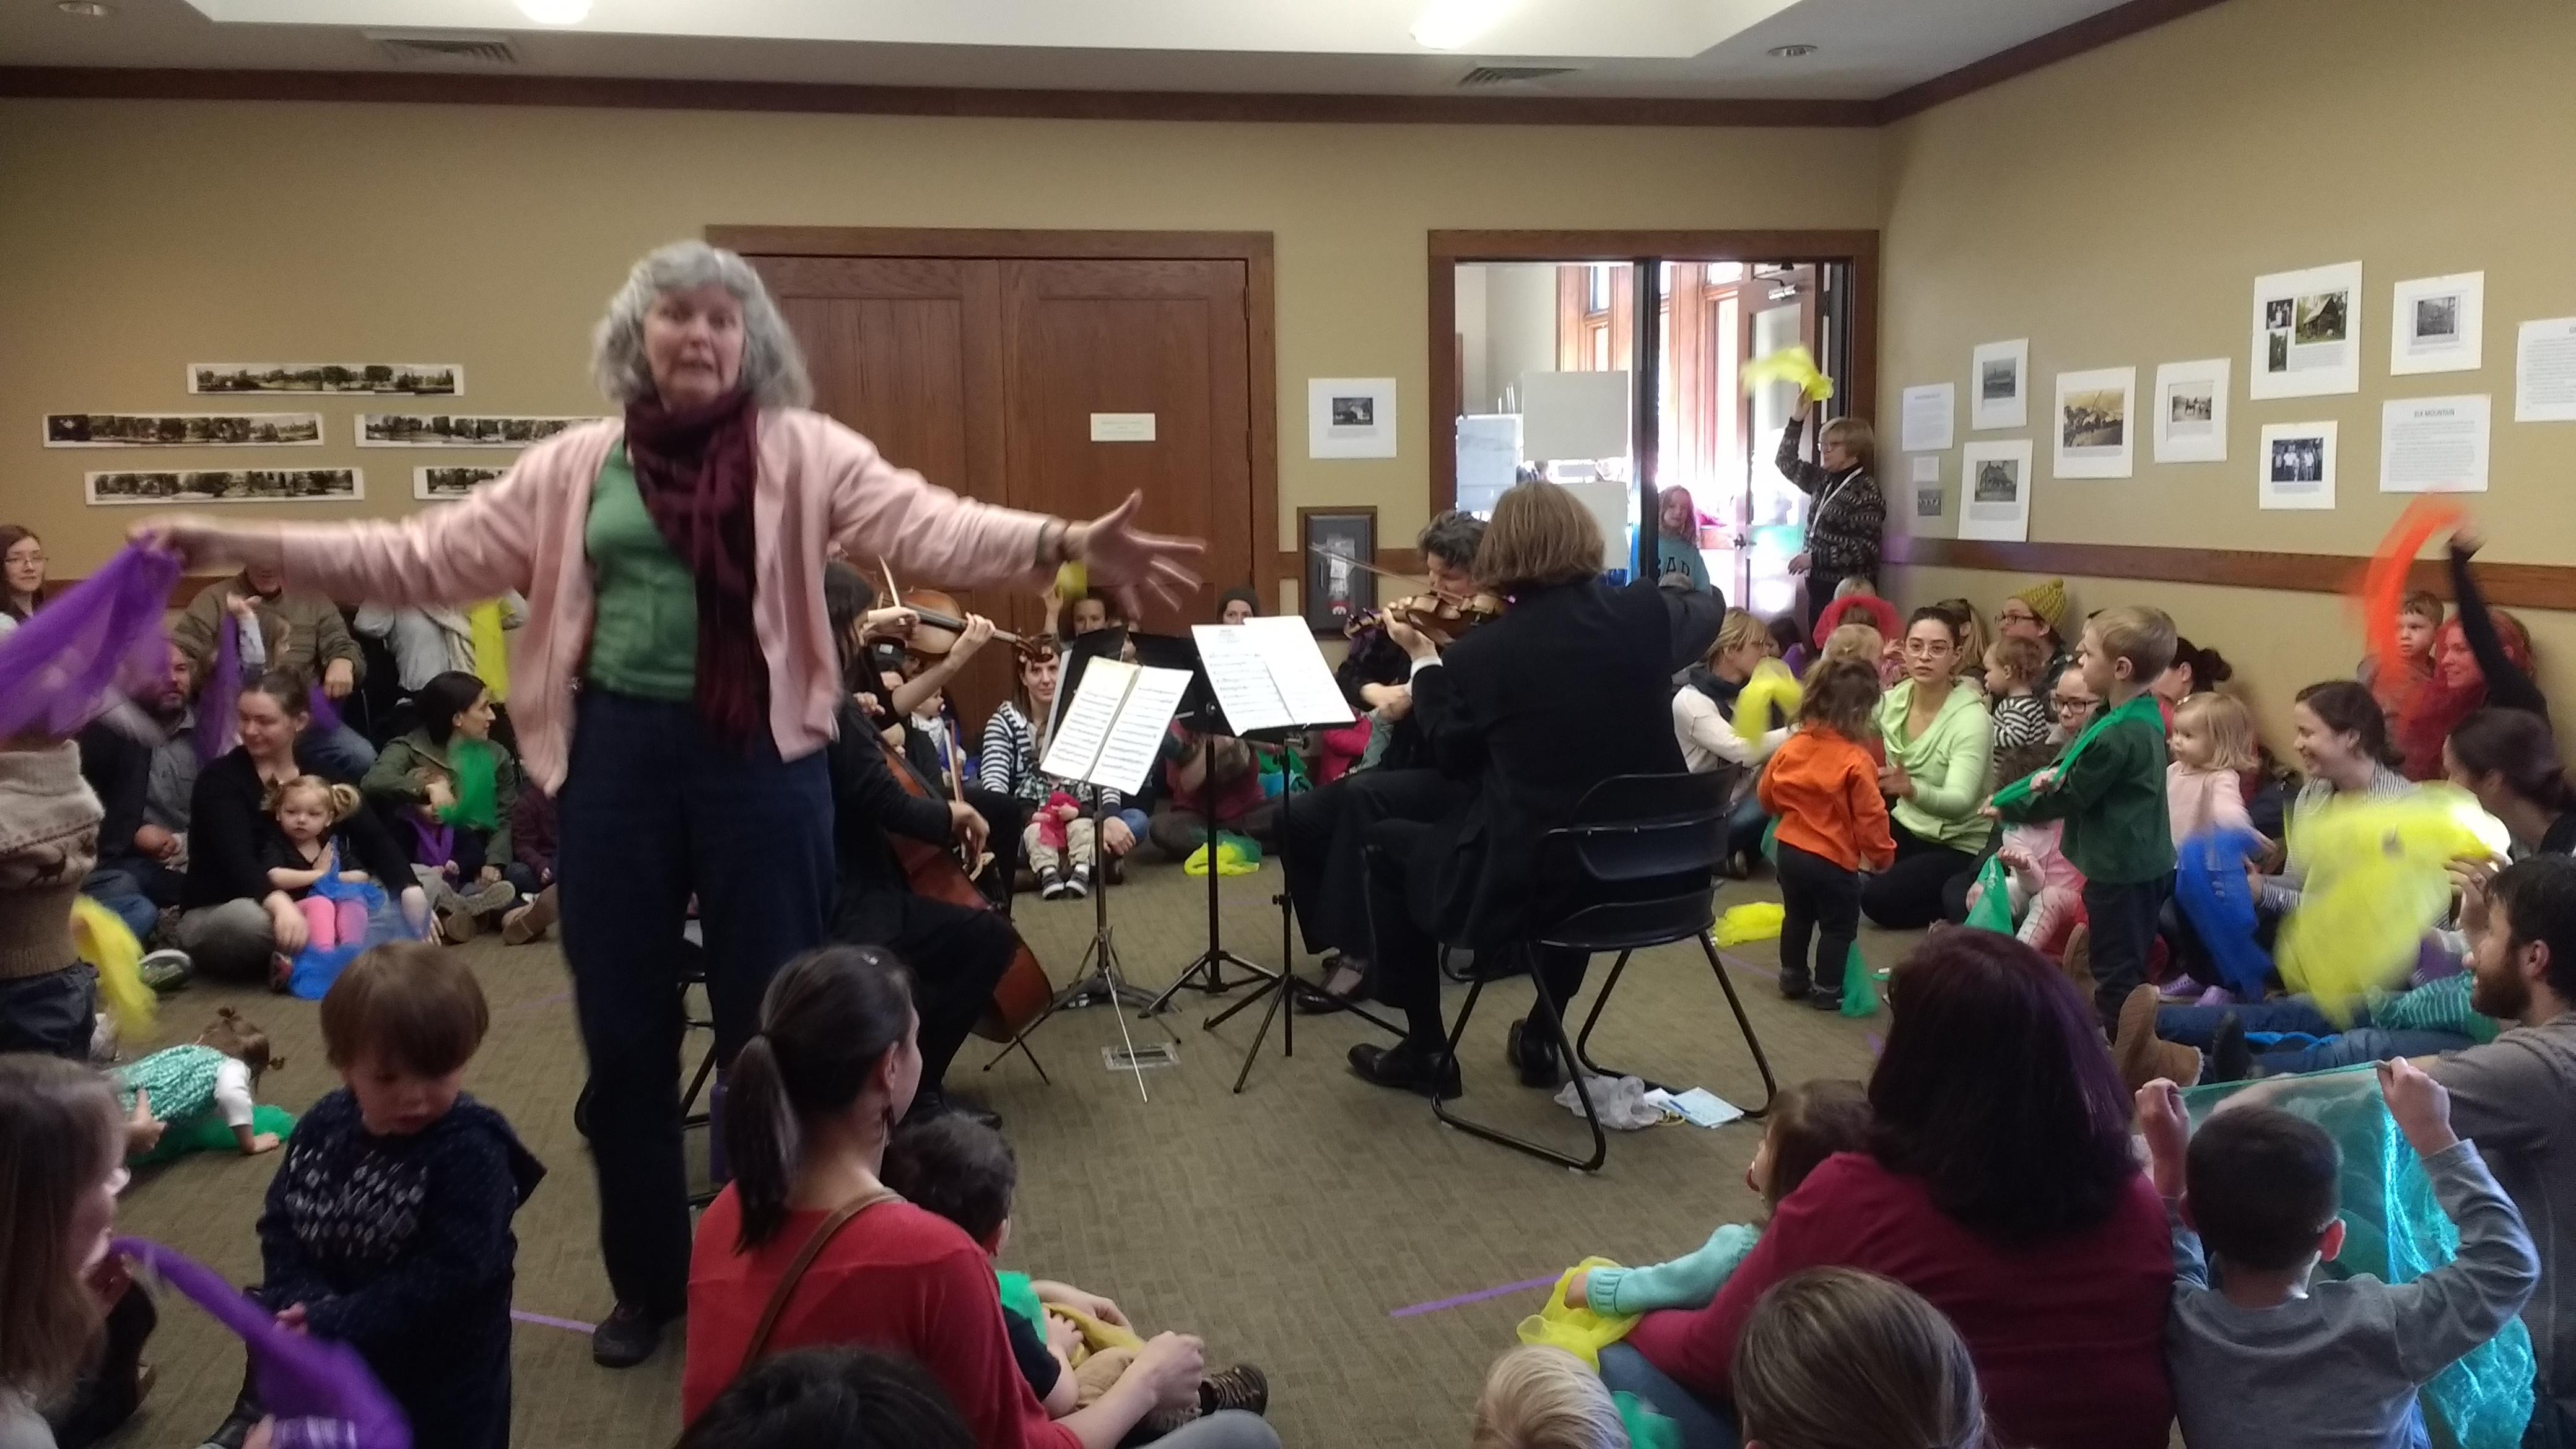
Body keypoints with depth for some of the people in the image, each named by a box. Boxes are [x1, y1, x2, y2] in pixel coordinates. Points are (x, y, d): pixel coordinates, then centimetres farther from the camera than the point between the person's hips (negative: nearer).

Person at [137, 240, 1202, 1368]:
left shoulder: (804, 452, -2)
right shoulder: (577, 465, 7)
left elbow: (929, 525, -16)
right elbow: (426, 555, 8)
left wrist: (1064, 545, -35)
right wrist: (238, 546, 2)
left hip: (758, 757, -2)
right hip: (616, 754, 3)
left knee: (770, 1029, 6)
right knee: (623, 1032, 12)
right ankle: (645, 1282, 32)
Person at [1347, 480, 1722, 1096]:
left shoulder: (1478, 653, -14)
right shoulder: (1645, 615, -6)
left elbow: (1452, 759, 3)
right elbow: (1710, 608, 18)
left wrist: (1425, 662, 14)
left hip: (1524, 879, -4)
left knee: (1388, 846, 20)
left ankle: (1425, 1052, 25)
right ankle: (1541, 1041, 41)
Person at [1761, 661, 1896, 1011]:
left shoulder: (1791, 748, -4)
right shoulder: (1856, 761, -21)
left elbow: (1768, 796, 9)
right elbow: (1870, 818, -17)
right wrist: (1883, 854, -1)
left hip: (1790, 849, 6)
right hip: (1834, 860, -6)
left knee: (1797, 916, 23)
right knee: (1838, 927, 10)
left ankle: (1793, 977, 35)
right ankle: (1826, 991, 17)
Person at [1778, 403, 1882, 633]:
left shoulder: (1865, 490, -12)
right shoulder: (1824, 480, 11)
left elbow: (1864, 549, -19)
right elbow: (1787, 463, 20)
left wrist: (1814, 558, -20)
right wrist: (1798, 418, 10)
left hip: (1848, 592, -8)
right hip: (1819, 586, 8)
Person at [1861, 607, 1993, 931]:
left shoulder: (1972, 718, -23)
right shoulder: (1893, 699, -5)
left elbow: (1959, 801, -35)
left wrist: (1911, 789, -53)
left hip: (1957, 845, -7)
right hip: (1906, 826, 7)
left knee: (1878, 899, -22)